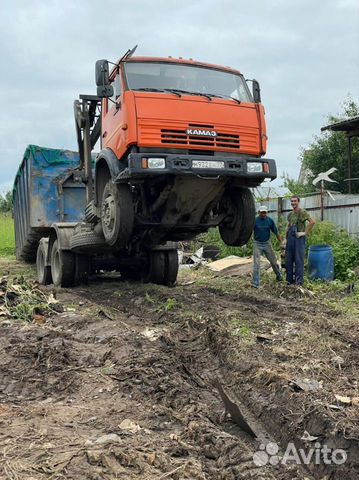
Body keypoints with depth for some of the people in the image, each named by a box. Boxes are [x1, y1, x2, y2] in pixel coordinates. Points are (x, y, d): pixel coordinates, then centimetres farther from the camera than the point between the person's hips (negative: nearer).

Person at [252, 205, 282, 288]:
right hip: (257, 244, -2)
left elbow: (276, 232, 2)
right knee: (256, 264, -5)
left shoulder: (270, 221, -4)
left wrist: (281, 242, 1)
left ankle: (279, 275, 40)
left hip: (267, 243, 2)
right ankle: (255, 283, 0)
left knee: (273, 261, 14)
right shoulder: (255, 221, -11)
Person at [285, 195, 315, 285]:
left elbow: (312, 222, -19)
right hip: (290, 238, 7)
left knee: (299, 260, -4)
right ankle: (289, 280, 18)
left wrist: (305, 232, -17)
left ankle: (299, 280, 2)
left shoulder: (302, 212, -8)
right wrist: (286, 238, 19)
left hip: (299, 238, -7)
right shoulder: (290, 214, 14)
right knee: (288, 260, 9)